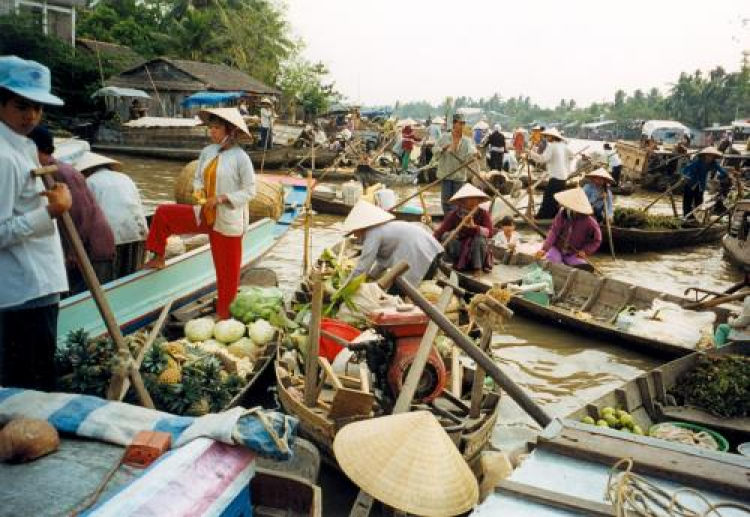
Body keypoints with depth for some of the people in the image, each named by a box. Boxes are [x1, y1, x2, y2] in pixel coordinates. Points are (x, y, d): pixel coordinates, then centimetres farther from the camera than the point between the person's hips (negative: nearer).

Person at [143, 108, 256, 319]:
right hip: (205, 214, 6)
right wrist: (199, 190, -10)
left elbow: (250, 191, -13)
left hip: (228, 221, -6)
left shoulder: (240, 157, -15)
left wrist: (221, 198, -21)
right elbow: (198, 178, 13)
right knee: (163, 213, 1)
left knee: (227, 270, 4)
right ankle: (158, 259, 18)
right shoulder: (207, 152, 3)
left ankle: (224, 314, 22)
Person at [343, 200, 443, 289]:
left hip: (420, 255, -10)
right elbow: (384, 260, 28)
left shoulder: (372, 234, -7)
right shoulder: (383, 228, 23)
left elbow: (363, 264, -9)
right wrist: (369, 277, 30)